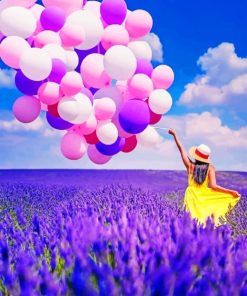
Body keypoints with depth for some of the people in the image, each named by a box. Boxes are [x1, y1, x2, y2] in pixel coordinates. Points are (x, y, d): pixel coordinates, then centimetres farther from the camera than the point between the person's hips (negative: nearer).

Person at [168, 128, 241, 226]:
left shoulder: (190, 166, -6)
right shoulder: (210, 168, -9)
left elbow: (181, 148, 2)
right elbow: (213, 186, -17)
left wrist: (174, 135, 12)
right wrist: (231, 192, -13)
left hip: (191, 196, 1)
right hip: (204, 198, 0)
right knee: (203, 218, 7)